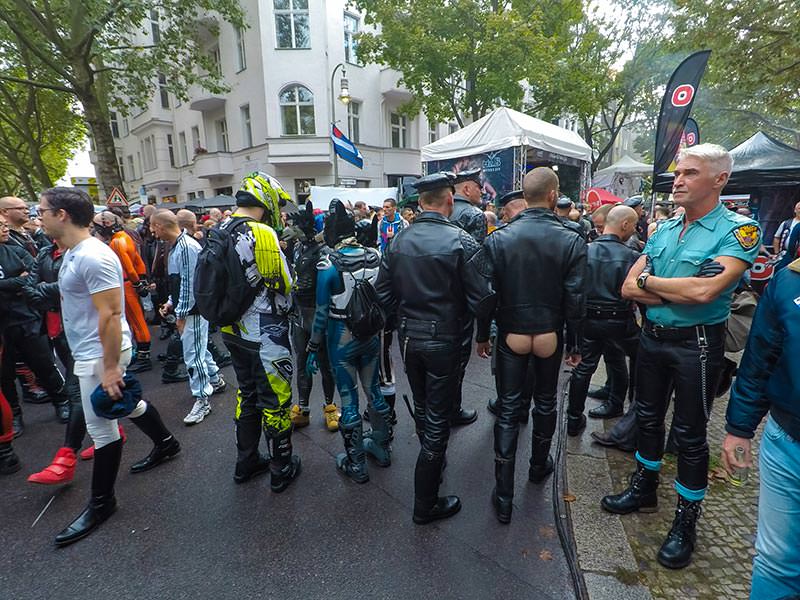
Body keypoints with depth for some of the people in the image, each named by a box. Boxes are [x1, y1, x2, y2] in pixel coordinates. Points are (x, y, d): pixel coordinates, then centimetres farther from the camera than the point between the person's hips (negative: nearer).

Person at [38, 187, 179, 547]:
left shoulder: (93, 257, -23)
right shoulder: (73, 253, 10)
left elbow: (111, 314, -26)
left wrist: (110, 367, -25)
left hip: (100, 355, -10)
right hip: (91, 352, 10)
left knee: (101, 429, 3)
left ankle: (101, 503, 19)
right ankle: (165, 443, 43)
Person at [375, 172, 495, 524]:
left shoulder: (399, 240, -1)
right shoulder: (462, 241, -15)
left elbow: (383, 290, 3)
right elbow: (481, 300, -16)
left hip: (408, 339, 5)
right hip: (443, 340, -5)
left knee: (421, 408, 25)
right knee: (437, 418, 7)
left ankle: (432, 461, 50)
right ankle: (426, 504, 21)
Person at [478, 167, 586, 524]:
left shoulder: (498, 239, -9)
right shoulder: (571, 241, -10)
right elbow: (575, 300, -7)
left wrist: (482, 335, 4)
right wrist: (574, 344, 4)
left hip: (510, 335, 0)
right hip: (550, 335, 1)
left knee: (508, 409, 8)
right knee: (545, 403, 21)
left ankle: (504, 496, 14)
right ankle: (539, 466, 44)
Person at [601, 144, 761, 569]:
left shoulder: (738, 230, -12)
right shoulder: (664, 230, 5)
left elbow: (704, 291, -28)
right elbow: (628, 289, -2)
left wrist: (648, 280, -13)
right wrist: (679, 293, -16)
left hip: (696, 345, -6)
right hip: (652, 337, 6)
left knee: (690, 434, 7)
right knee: (648, 417, 19)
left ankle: (687, 520, 27)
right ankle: (644, 488, 40)